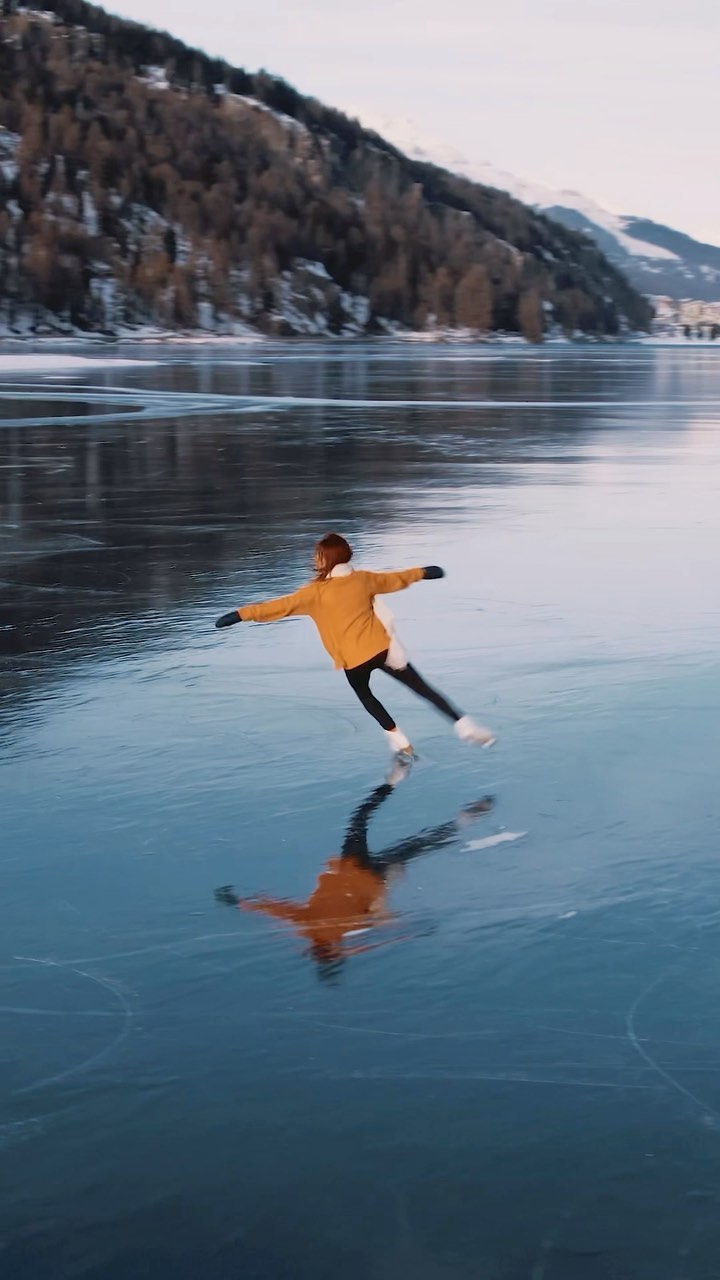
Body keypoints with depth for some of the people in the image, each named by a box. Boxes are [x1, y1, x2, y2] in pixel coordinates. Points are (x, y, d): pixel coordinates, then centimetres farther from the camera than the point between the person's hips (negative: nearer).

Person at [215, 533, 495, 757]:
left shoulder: (316, 592, -8)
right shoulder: (362, 579, 5)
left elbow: (280, 606, -13)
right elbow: (396, 579, 20)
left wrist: (241, 614, -14)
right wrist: (423, 572, 38)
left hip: (354, 660, -3)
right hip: (382, 648, 3)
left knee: (365, 695, 27)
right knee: (422, 687, 11)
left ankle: (398, 739, 25)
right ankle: (463, 725, 6)